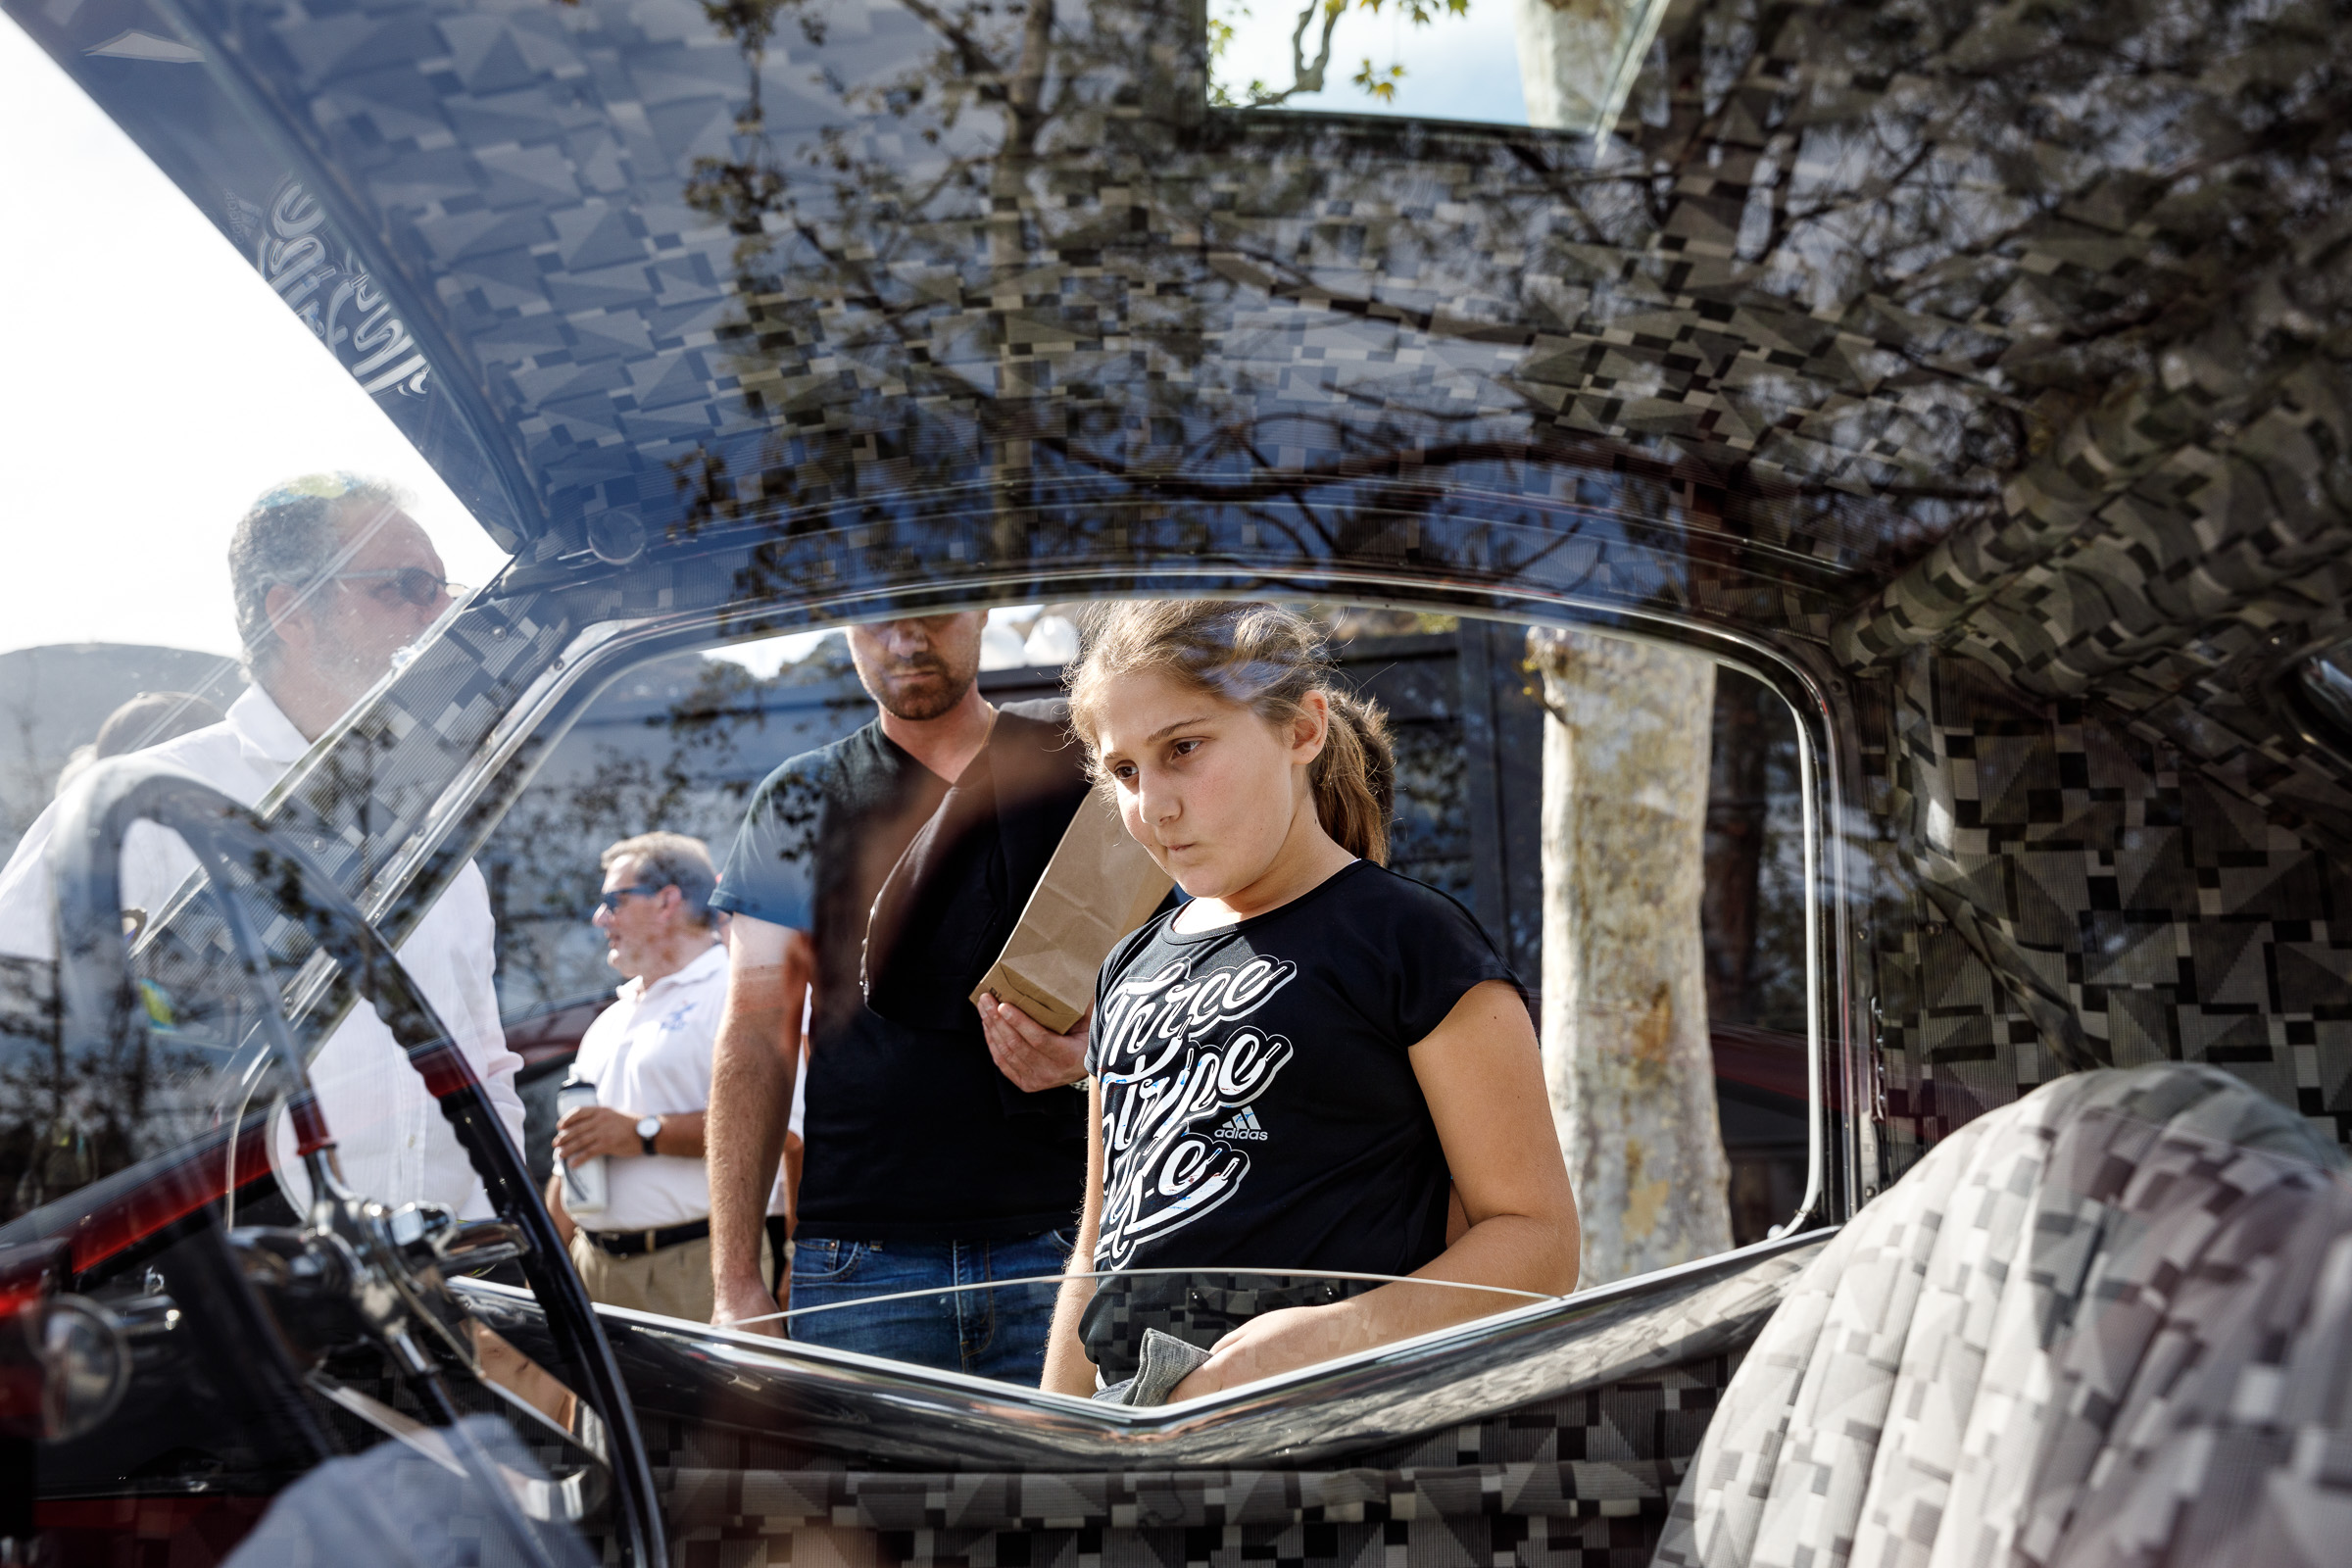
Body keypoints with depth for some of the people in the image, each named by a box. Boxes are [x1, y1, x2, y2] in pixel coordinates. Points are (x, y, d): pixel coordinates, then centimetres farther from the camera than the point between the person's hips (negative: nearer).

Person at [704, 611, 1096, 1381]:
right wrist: (735, 1281, 1)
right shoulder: (801, 805, 11)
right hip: (861, 1259, 0)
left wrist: (1090, 1044, -13)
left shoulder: (1085, 772, 9)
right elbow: (757, 1041, 7)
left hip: (1062, 1240, 0)